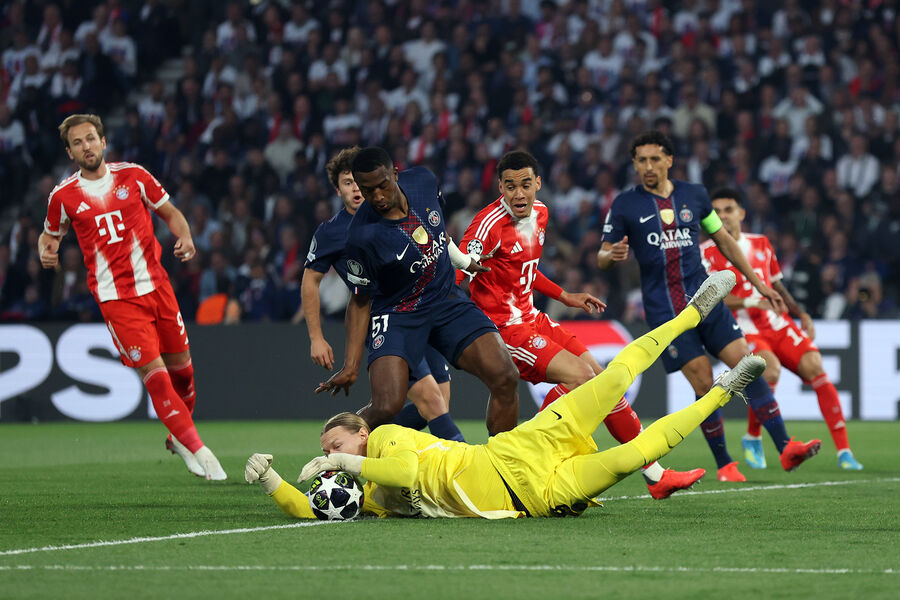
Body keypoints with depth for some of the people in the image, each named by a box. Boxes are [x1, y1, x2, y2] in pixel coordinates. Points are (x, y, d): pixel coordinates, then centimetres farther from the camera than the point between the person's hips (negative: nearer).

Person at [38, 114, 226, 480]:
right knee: (154, 372, -12)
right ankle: (196, 450, -9)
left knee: (181, 365, 8)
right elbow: (50, 233, 18)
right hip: (116, 297, -3)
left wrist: (185, 237, -8)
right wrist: (46, 251, -5)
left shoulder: (133, 176, 3)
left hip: (156, 285, 3)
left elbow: (170, 212, 12)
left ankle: (178, 437, 33)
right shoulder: (63, 196, 1)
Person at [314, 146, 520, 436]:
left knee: (506, 379, -14)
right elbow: (360, 300, -9)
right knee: (386, 407, -25)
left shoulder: (423, 181, -9)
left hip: (447, 300, 5)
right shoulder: (362, 235, -22)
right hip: (396, 314, -5)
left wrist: (461, 259, 28)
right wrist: (351, 367, -12)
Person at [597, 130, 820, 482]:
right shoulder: (625, 206, 0)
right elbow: (602, 257, 2)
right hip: (664, 312, -3)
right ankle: (724, 465, 6)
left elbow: (724, 241, 19)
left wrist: (758, 282, 18)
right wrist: (613, 255, -23)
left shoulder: (694, 195, 8)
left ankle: (785, 448, -8)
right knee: (704, 384, -8)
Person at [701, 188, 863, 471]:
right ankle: (752, 439, -6)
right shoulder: (708, 252, 0)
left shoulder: (761, 244, 17)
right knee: (770, 369, -33)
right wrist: (750, 301, -24)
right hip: (743, 330, -4)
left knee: (813, 365, -19)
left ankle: (844, 451, -17)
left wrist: (802, 315, 13)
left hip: (777, 324, 4)